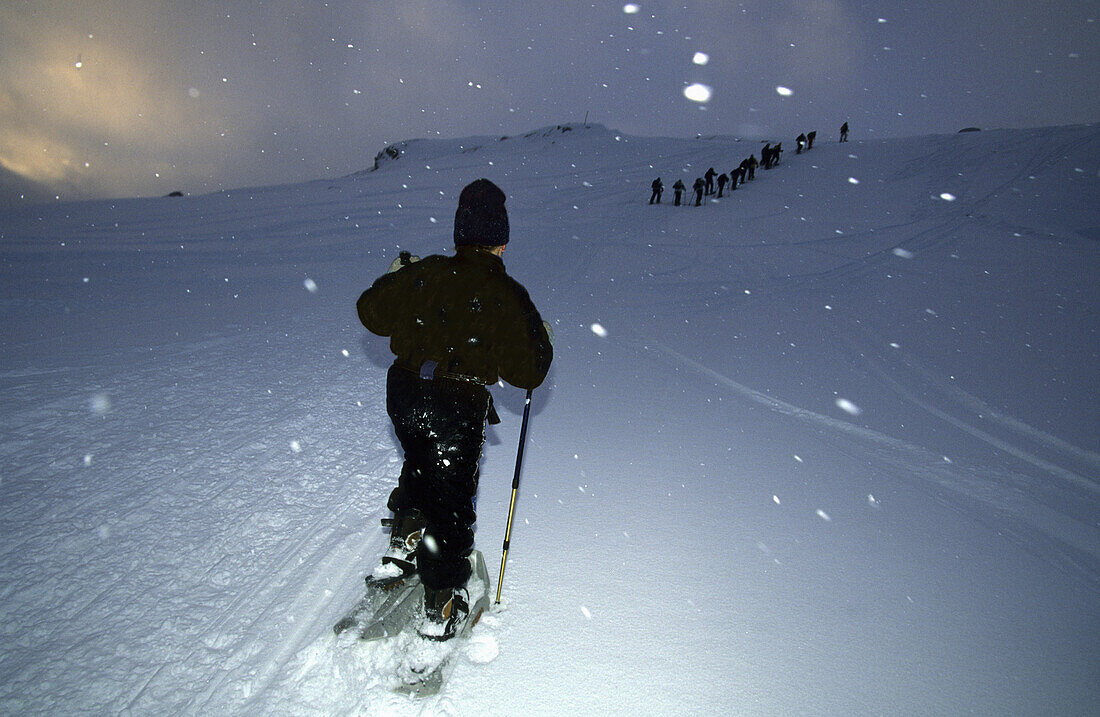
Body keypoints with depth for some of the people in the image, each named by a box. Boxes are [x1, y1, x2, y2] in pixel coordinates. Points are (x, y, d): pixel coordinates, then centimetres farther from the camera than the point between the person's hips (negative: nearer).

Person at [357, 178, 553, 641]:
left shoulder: (421, 275, 0)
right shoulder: (507, 297, -10)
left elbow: (371, 313, 13)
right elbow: (527, 373, -8)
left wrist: (393, 279, 29)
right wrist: (542, 342, 12)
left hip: (404, 395, 4)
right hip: (458, 410, -4)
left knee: (419, 466, 34)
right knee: (451, 499, 11)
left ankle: (403, 540, 34)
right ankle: (440, 607, 21)